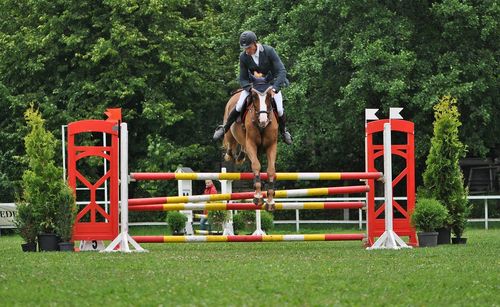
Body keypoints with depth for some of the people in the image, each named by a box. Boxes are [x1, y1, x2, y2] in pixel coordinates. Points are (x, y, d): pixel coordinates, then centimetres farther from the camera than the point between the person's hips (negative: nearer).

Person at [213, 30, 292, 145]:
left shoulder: (269, 51, -23)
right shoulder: (243, 57, -15)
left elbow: (282, 71, -24)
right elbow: (243, 79, -8)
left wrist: (274, 89, -34)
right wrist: (250, 88, -30)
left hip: (272, 84, -1)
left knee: (279, 109, -14)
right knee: (239, 106, -16)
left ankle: (283, 131, 17)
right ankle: (224, 128, 5)